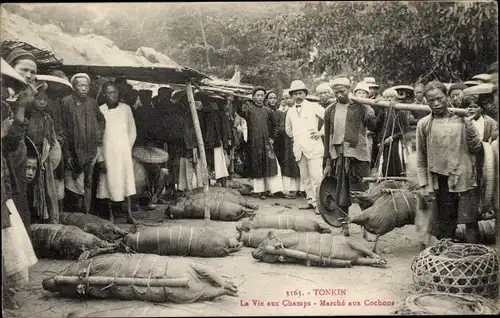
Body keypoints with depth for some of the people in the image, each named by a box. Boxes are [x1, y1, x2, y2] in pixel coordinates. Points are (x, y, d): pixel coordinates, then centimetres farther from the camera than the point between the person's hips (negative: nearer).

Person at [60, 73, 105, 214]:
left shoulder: (92, 102, 7)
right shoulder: (66, 102, -6)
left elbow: (101, 120, 26)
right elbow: (62, 129, -8)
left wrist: (99, 134, 9)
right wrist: (67, 153, -12)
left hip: (90, 150, 4)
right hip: (73, 151, -4)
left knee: (88, 184, 9)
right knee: (73, 184, 1)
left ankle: (87, 213, 17)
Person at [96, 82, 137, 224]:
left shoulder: (126, 108, 3)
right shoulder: (99, 110, -3)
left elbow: (133, 131, 12)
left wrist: (127, 147, 5)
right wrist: (100, 157, -4)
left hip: (124, 152, 2)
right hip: (107, 152, -1)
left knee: (126, 182, 1)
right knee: (109, 183, 2)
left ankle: (129, 214, 6)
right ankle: (111, 216, 11)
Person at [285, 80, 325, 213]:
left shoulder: (314, 106, -1)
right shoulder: (290, 111, 14)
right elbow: (288, 129, 30)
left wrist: (321, 132, -8)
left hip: (313, 147, -5)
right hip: (299, 148, 5)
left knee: (316, 176, -11)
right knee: (305, 177, 8)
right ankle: (311, 201, 17)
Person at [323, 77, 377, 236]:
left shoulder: (360, 107, -1)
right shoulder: (330, 111, 7)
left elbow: (374, 127, -9)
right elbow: (327, 138, 10)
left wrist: (371, 113, -24)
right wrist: (328, 163, 9)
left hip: (357, 156, -2)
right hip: (338, 156, 3)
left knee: (362, 193, -1)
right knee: (341, 193, 8)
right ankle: (344, 225, 21)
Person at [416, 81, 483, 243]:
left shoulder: (461, 119, 4)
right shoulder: (424, 124, 3)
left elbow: (477, 149, 1)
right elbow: (421, 159, 7)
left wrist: (469, 125, -10)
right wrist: (424, 185, 2)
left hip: (465, 179, 0)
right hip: (441, 182, 1)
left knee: (470, 223, 0)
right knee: (445, 226, 8)